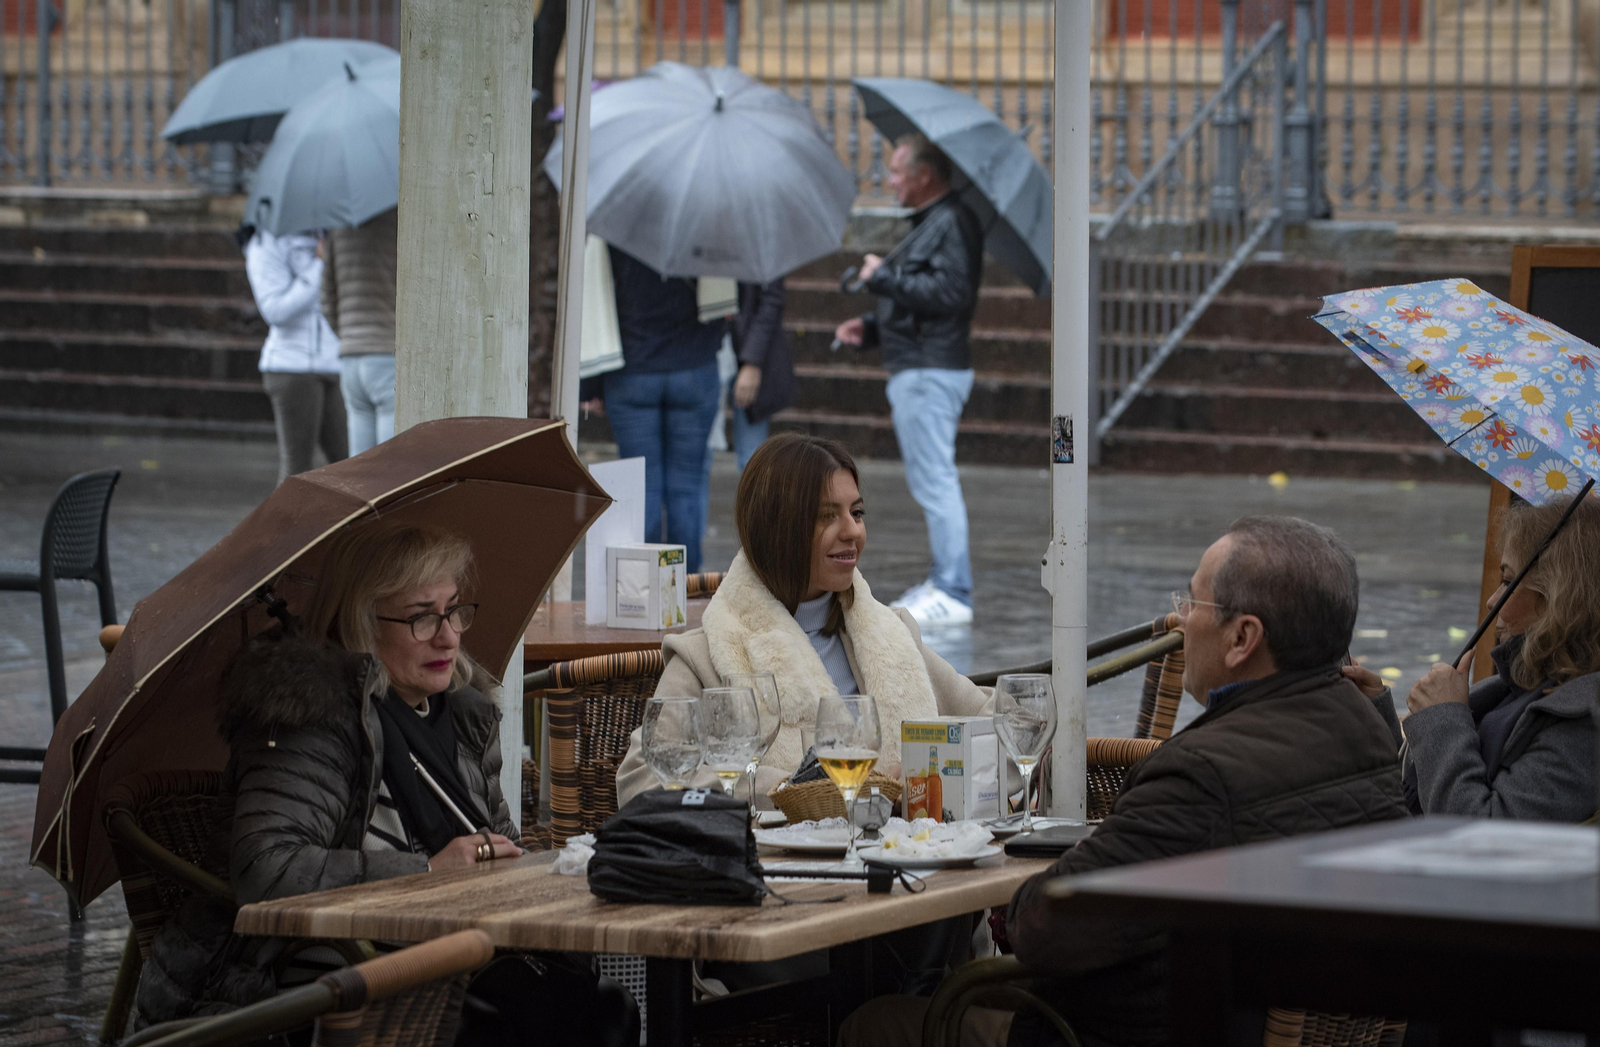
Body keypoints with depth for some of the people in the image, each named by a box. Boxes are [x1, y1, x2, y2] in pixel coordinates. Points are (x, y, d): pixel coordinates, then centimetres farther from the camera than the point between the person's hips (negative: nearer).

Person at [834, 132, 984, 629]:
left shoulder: (951, 223, -15)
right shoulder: (929, 223, 19)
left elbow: (948, 292, -27)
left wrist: (883, 276, -18)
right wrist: (871, 328, 15)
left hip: (931, 373, -11)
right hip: (917, 369, 11)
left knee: (935, 482, -10)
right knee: (932, 482, 16)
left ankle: (953, 594, -10)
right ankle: (945, 582, 22)